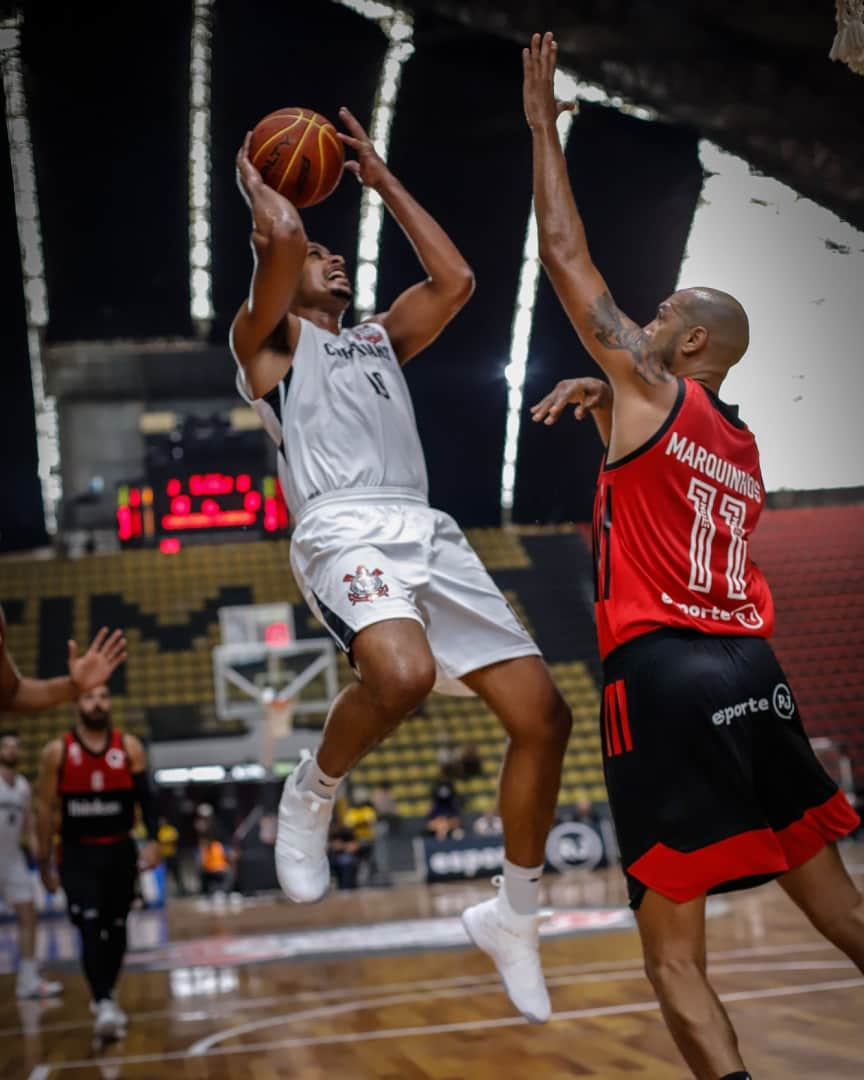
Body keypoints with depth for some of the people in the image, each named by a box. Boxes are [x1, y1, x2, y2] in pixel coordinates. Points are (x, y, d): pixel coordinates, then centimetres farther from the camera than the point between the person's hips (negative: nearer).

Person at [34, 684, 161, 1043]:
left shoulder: (129, 747, -1)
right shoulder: (57, 752, -5)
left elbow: (145, 796, -2)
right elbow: (45, 809, 0)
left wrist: (153, 840, -16)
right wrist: (45, 863, -1)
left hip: (120, 850, 3)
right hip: (78, 854, -2)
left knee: (115, 928, 12)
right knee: (90, 928, -16)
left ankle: (106, 996, 30)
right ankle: (103, 1005, -22)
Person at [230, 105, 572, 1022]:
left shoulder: (379, 340, 33)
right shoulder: (266, 341, 13)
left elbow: (454, 279, 22)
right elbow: (283, 238, -5)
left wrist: (385, 183, 30)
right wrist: (253, 180, 16)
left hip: (429, 534, 6)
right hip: (344, 532, -6)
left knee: (543, 715, -3)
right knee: (403, 675, -38)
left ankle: (513, 920, 14)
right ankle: (311, 796, -6)